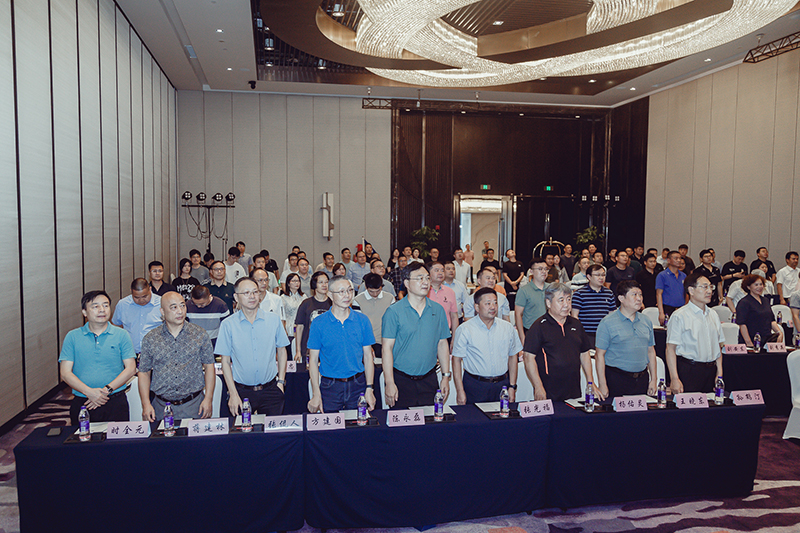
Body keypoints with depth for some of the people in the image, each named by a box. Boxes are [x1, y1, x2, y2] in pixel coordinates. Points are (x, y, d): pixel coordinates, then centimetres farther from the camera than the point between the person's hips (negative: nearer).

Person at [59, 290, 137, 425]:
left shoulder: (122, 335, 4)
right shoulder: (72, 337, 6)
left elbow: (130, 369, 0)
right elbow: (65, 373, 1)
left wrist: (107, 390, -12)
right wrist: (89, 392, -13)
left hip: (115, 403, -1)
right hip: (81, 403, 1)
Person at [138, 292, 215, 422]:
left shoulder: (200, 334, 1)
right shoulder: (150, 339, 2)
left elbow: (209, 366, 3)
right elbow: (144, 372, 6)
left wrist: (208, 399, -4)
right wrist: (146, 404, -3)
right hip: (161, 407, 1)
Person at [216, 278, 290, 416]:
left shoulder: (273, 320, 2)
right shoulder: (228, 325, -3)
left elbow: (281, 351, 10)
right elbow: (225, 361, -1)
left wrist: (281, 381, 4)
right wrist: (233, 394, -6)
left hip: (270, 390, 1)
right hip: (242, 392, -1)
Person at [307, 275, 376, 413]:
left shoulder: (362, 321, 1)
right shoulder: (318, 323, -4)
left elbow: (368, 356, 4)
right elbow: (313, 360, -2)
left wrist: (369, 388, -1)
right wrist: (316, 394, -7)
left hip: (358, 386, 2)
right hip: (330, 387, -1)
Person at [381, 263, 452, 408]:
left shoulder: (438, 310, 5)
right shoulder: (394, 312, -8)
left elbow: (442, 344, 10)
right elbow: (387, 348, -9)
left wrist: (446, 376, 7)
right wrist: (390, 383, -13)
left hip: (429, 380, 3)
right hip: (402, 381, -3)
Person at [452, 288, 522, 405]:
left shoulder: (508, 328, 5)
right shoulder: (465, 330, -6)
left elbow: (513, 357, 12)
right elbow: (457, 359, -5)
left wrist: (512, 386, 8)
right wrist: (460, 391, -9)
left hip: (502, 384, 3)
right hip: (475, 385, -3)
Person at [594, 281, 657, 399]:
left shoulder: (646, 321, 11)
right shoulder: (607, 323, -7)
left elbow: (651, 351, 17)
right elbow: (599, 355, -9)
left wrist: (654, 379, 12)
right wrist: (602, 384, -13)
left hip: (642, 379, 5)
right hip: (616, 379, -5)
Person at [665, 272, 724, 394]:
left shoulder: (713, 315, 13)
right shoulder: (679, 316, -9)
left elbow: (718, 346, 18)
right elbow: (671, 349, -12)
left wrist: (719, 373, 11)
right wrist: (674, 379, -17)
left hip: (711, 370, 6)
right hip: (688, 371, -6)